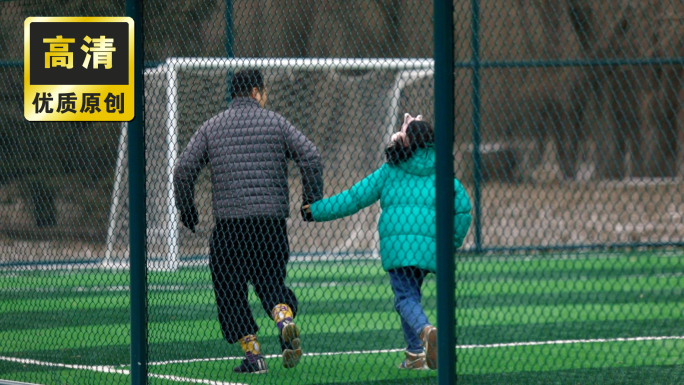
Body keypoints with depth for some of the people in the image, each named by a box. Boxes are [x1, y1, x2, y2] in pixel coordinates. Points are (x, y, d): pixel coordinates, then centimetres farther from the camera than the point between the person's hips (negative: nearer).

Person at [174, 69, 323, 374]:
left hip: (228, 223, -1)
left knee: (230, 291, 9)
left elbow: (184, 170, 4)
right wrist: (312, 201, 7)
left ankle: (253, 354, 1)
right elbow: (310, 157, -2)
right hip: (272, 220, 1)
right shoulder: (275, 123, 8)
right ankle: (286, 320, -18)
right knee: (270, 282, 13)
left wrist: (186, 210, 15)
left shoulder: (211, 127, 10)